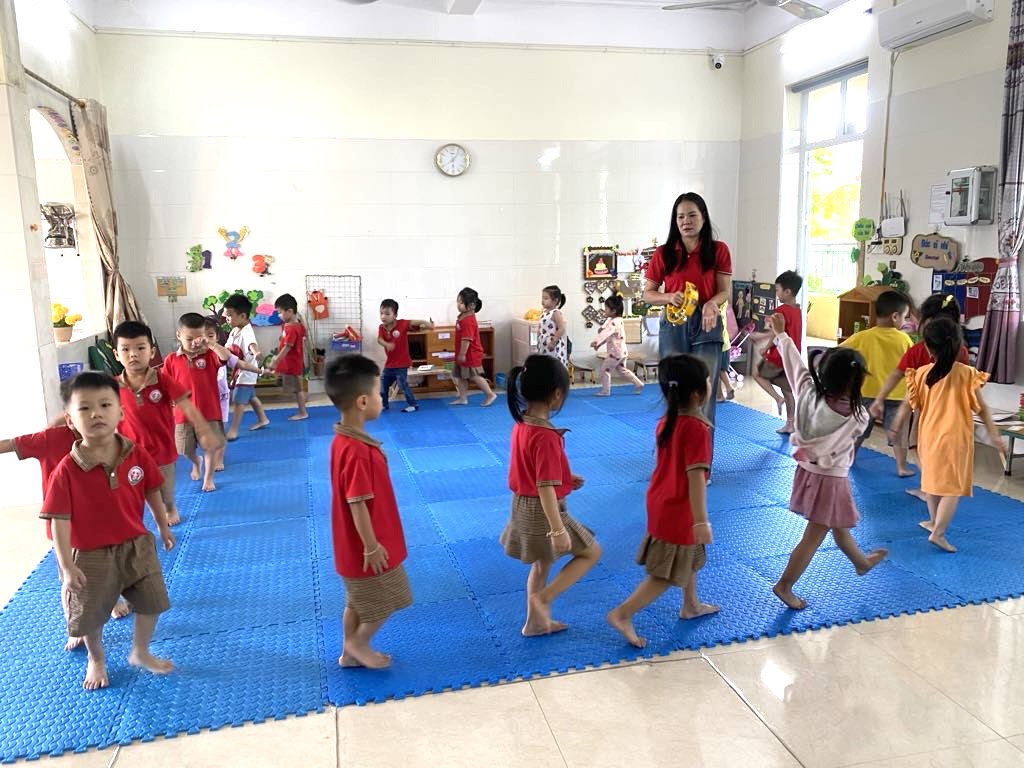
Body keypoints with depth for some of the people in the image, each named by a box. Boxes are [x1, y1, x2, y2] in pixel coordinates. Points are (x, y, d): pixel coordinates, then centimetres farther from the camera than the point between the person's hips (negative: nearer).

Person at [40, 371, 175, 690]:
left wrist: (163, 527, 14)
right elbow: (60, 521, -18)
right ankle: (96, 660, 45)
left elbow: (152, 493, 4)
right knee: (90, 616, 15)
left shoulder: (138, 456, -11)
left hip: (137, 546, 3)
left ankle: (140, 653, 41)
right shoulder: (66, 471, -21)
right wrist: (67, 567, -19)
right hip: (91, 556, -2)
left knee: (151, 603, 15)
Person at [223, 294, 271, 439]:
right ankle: (262, 420, 40)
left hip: (247, 372, -10)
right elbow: (228, 348, 18)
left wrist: (256, 353, -70)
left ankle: (233, 431, 1)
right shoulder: (235, 330, 3)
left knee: (238, 401, -7)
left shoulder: (246, 332, -28)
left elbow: (252, 344, -51)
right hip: (239, 371, 10)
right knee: (250, 397, 23)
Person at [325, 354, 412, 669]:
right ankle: (358, 644, 29)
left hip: (354, 544, 9)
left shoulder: (345, 440, 1)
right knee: (383, 604, 12)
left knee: (358, 602, 23)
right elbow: (357, 504, -27)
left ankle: (350, 652, 36)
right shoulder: (357, 451, -31)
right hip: (366, 546, -9)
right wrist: (372, 546, -18)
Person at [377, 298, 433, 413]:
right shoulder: (382, 328, -2)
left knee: (403, 384, -5)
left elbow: (415, 323, -22)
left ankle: (413, 405, 8)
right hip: (389, 363, 6)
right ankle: (383, 404, 31)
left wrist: (427, 323, -39)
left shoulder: (402, 324, -15)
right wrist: (387, 344, -39)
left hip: (401, 363, -6)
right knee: (383, 384, 15)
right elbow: (379, 339, -17)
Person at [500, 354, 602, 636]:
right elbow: (545, 488, -29)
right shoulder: (546, 437, -28)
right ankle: (542, 598, 5)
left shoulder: (521, 423, -1)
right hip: (543, 510, -9)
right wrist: (558, 530, -26)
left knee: (541, 562, 26)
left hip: (523, 506, 9)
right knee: (592, 552, 10)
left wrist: (566, 478, 13)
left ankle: (536, 621, 37)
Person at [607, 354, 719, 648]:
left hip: (662, 502, 9)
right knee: (667, 574, 3)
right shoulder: (698, 428, -26)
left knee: (690, 558, 28)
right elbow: (695, 477, -28)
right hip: (678, 510, -9)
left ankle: (691, 605, 45)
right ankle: (622, 614, 4)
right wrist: (701, 521, -25)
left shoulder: (666, 421, 0)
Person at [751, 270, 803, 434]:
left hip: (779, 356, -8)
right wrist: (760, 336, 26)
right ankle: (790, 424, 16)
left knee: (758, 374, 14)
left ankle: (778, 398, -2)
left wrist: (765, 350, -3)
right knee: (788, 390, 13)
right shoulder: (797, 310, 10)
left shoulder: (781, 310, -18)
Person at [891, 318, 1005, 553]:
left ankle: (934, 522, 37)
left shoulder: (921, 373, -5)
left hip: (929, 435, 3)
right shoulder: (967, 374, -10)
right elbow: (981, 408, -6)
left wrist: (895, 427, 16)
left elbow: (909, 404, 2)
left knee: (933, 480, 21)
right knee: (953, 486, 3)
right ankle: (938, 532, -4)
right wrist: (994, 435, 2)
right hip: (955, 438, -3)